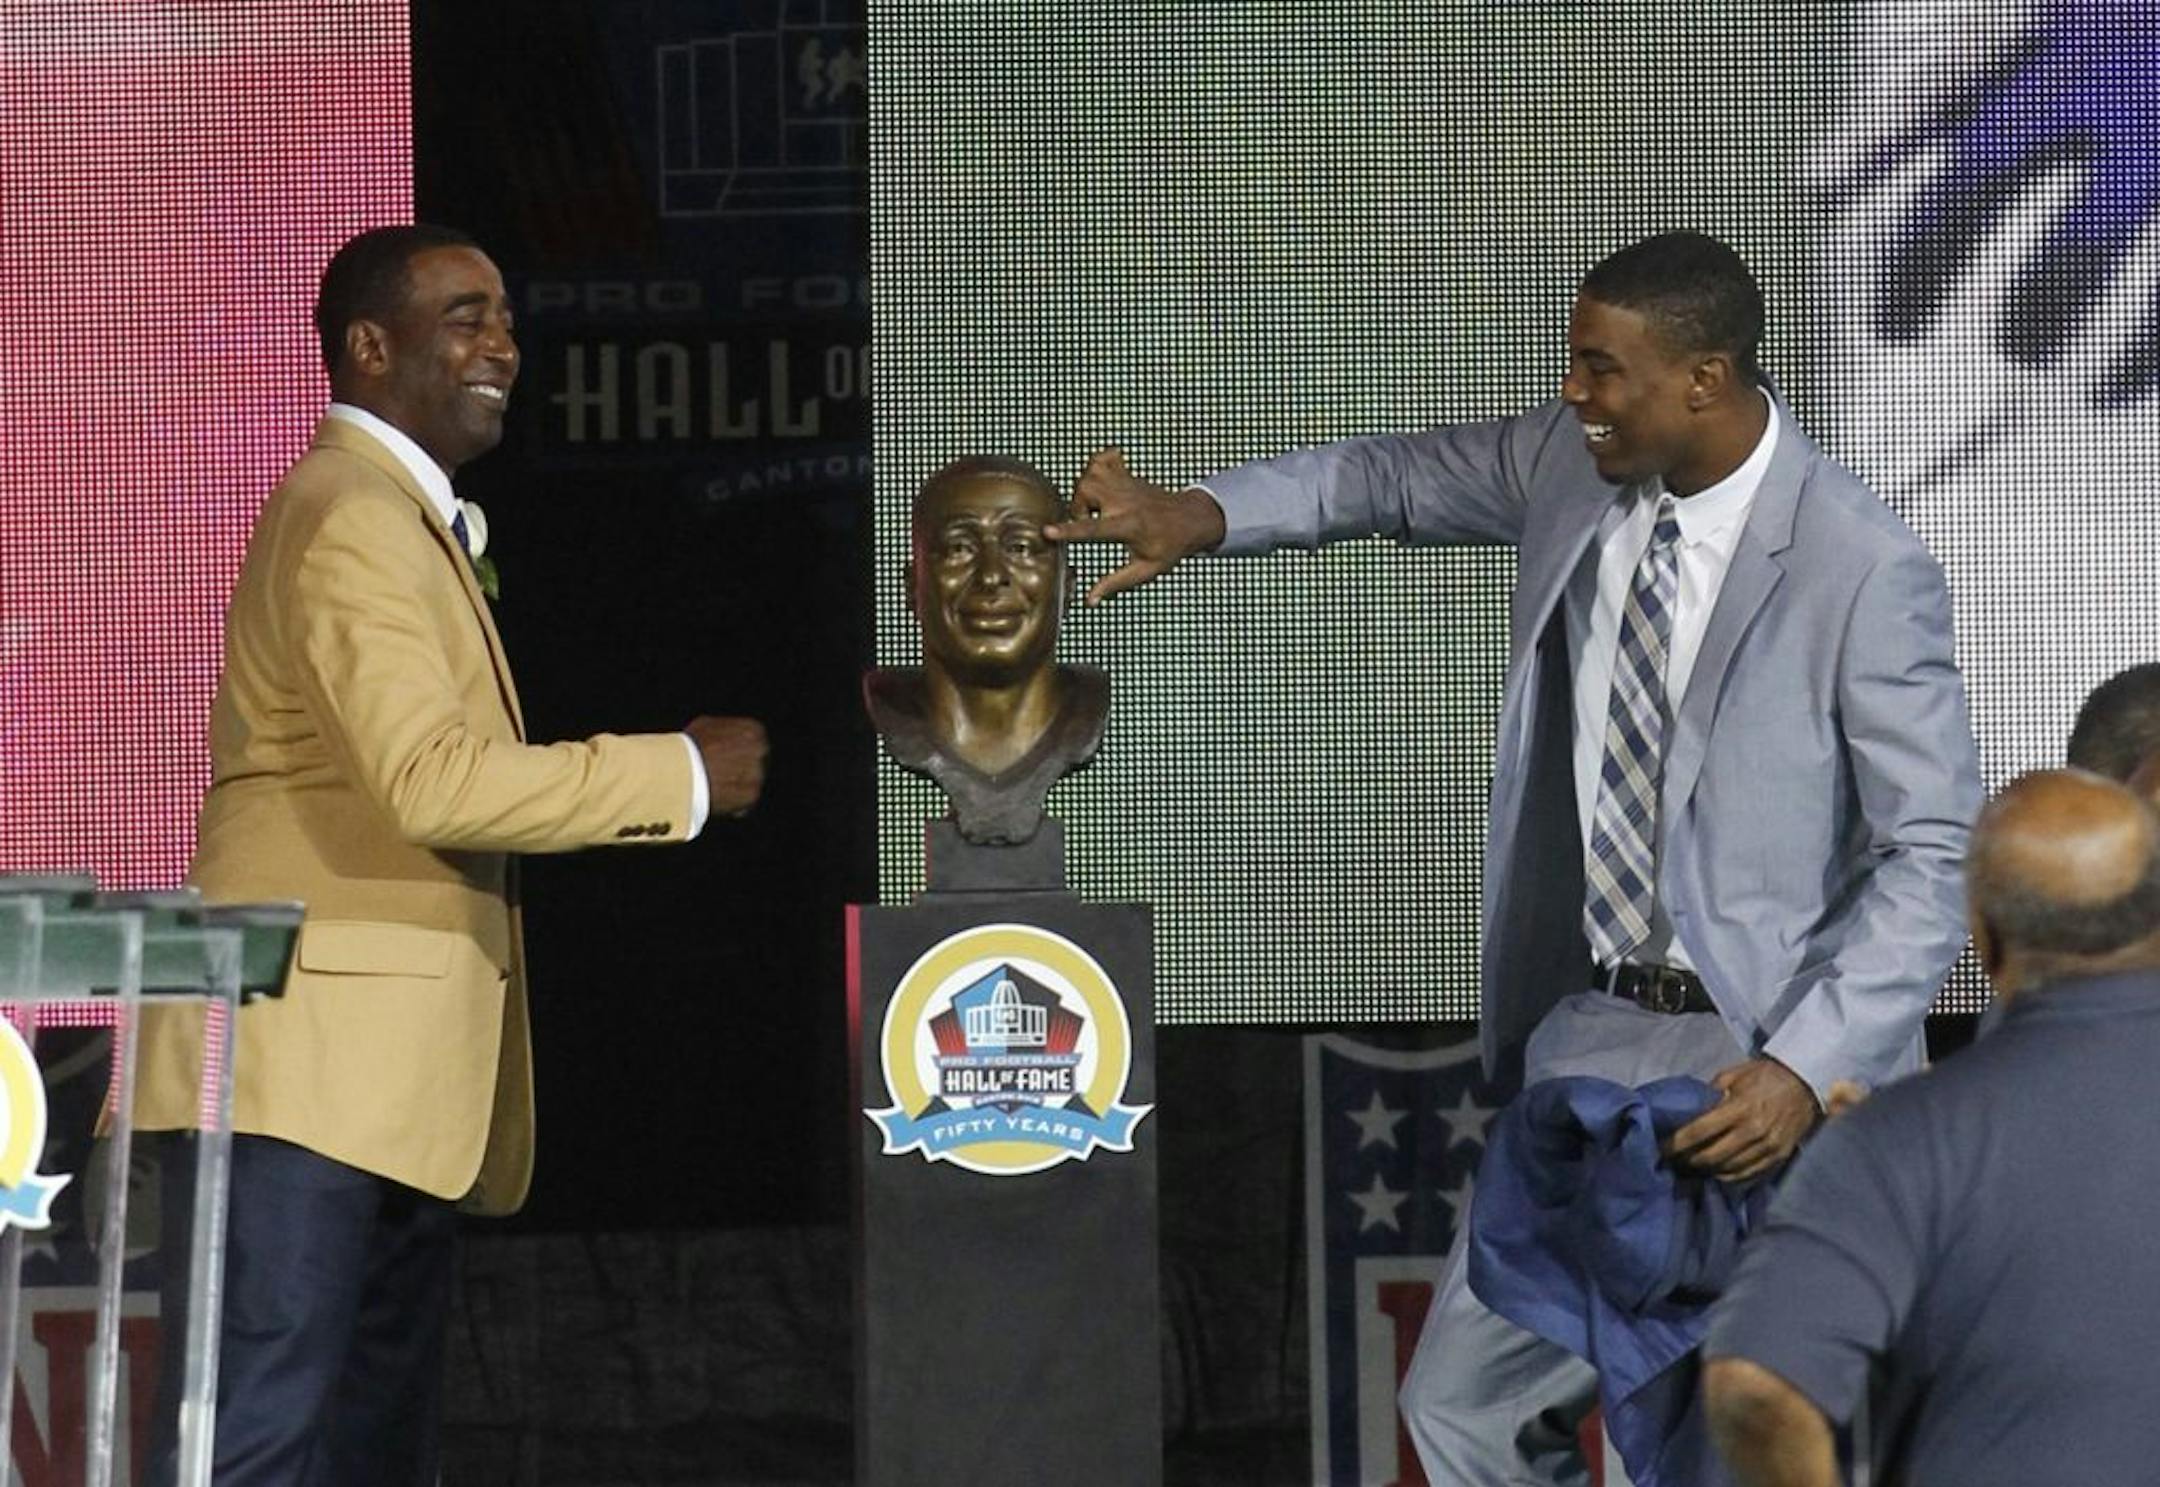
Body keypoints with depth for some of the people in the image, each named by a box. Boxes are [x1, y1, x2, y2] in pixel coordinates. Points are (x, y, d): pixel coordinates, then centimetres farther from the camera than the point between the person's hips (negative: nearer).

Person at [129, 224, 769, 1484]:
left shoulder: (407, 520, 23)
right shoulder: (347, 518, -12)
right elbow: (429, 781, -22)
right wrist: (680, 773, -16)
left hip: (401, 1071, 11)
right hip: (319, 1052, -11)